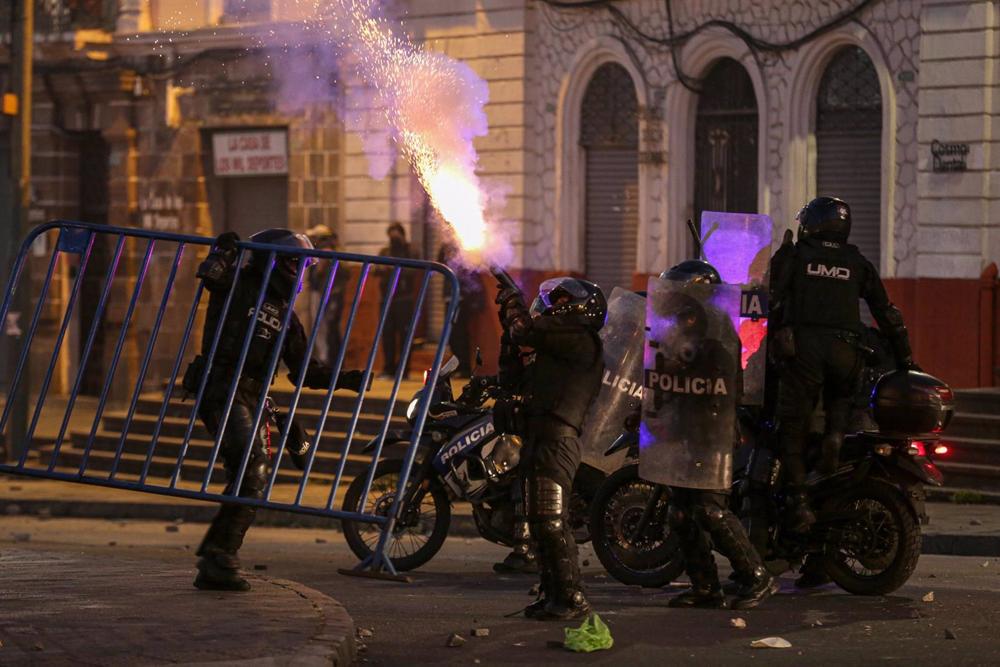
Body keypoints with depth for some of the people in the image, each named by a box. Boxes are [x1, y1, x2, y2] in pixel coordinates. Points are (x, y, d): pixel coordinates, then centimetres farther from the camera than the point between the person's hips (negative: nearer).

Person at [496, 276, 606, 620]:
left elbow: (526, 330, -16)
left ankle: (572, 597, -13)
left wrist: (513, 303, 3)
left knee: (551, 521, -14)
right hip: (539, 437, 11)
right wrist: (509, 325, 23)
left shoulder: (580, 339, -7)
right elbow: (514, 374, 29)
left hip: (556, 439, -11)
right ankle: (552, 593, 19)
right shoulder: (557, 341, 24)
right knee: (540, 522, 13)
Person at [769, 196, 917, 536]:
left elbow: (771, 300, -1)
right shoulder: (857, 263, 18)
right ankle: (835, 434, -2)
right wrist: (905, 357, 23)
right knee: (842, 397, 30)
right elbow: (887, 312, 18)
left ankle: (798, 499, -11)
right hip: (845, 351, 2)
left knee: (792, 425, 1)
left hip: (802, 345, -2)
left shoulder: (791, 256, 12)